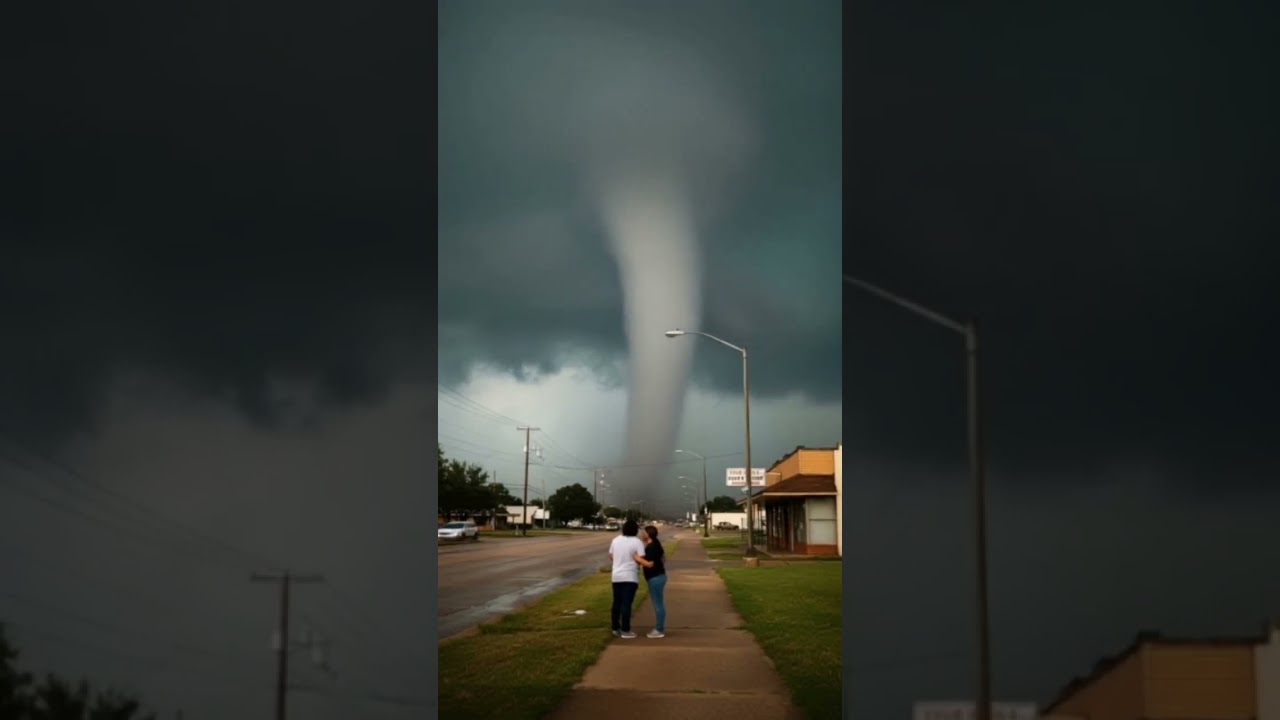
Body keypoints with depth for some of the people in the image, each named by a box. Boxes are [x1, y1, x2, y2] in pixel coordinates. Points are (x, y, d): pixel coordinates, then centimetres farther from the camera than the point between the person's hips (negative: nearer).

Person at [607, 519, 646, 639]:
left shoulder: (616, 540, 6)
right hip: (630, 576, -5)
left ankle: (616, 628, 19)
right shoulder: (637, 542, -12)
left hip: (616, 576, 5)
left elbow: (611, 555, 16)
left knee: (617, 603, 14)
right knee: (626, 603, -4)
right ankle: (625, 630, -3)